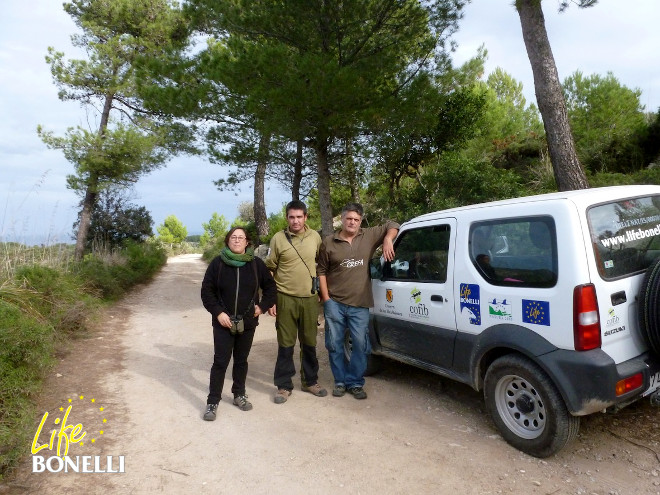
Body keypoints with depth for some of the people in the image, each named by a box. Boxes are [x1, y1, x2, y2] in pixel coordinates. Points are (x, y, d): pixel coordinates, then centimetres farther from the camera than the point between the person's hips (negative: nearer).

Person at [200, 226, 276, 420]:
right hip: (223, 322, -2)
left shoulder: (256, 263, -3)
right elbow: (207, 291, -3)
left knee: (241, 360, 15)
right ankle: (212, 402, 13)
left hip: (247, 323, 2)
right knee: (220, 362, 1)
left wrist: (262, 306, -1)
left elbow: (270, 287, 7)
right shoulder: (217, 263, -6)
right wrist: (218, 312, -11)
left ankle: (239, 395, 31)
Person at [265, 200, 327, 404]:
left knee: (309, 343, 14)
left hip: (310, 299, 2)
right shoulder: (278, 239, -5)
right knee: (286, 345, 6)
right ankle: (284, 386, 20)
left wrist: (321, 292, 12)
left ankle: (310, 381, 31)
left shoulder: (315, 237, 3)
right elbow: (269, 270, -1)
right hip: (286, 299, -2)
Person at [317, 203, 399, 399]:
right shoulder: (329, 242, 0)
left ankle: (355, 383, 19)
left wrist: (388, 240, -9)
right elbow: (322, 271, 3)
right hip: (334, 304, 0)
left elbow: (392, 225, 12)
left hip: (360, 305, 1)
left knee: (360, 345, 4)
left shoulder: (369, 236, 3)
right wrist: (326, 298, -3)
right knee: (335, 344, 8)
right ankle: (340, 381, 24)